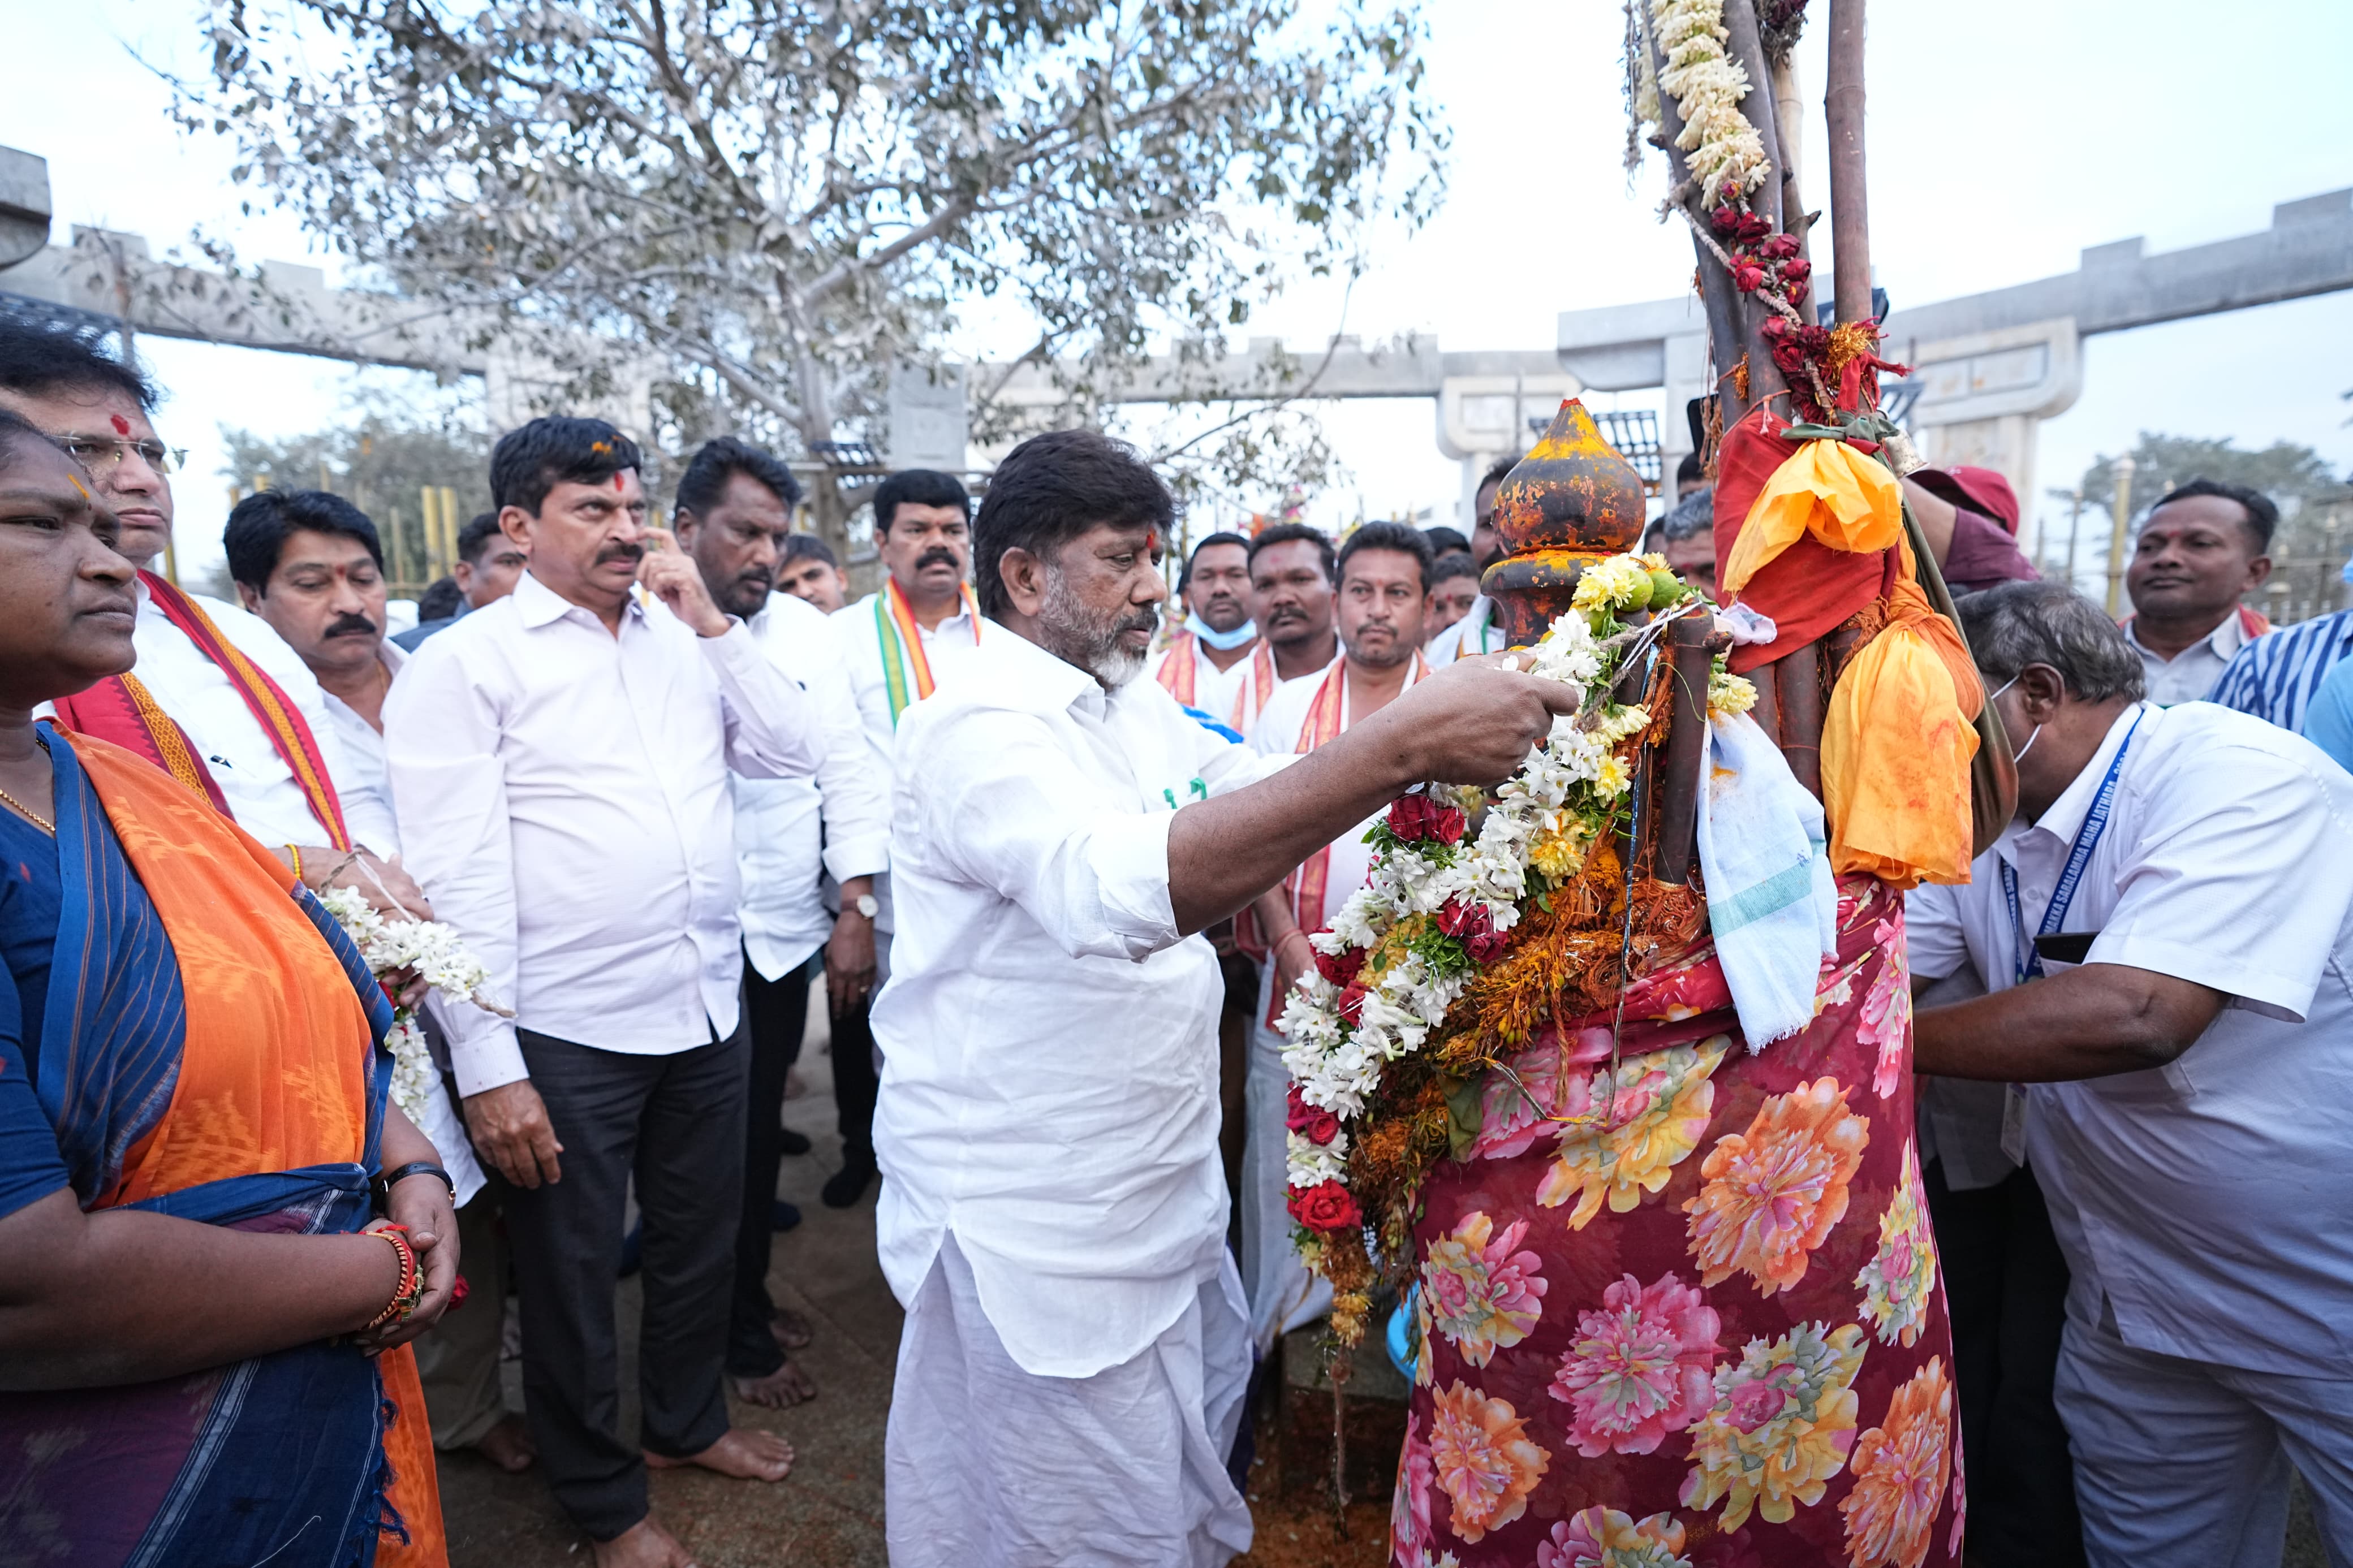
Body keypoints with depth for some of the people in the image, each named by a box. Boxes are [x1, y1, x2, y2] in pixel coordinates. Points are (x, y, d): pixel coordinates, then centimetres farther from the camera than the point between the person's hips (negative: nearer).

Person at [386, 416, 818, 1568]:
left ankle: (687, 1420, 48)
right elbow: (454, 879, -13)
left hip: (707, 1004, 5)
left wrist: (713, 623, -6)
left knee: (701, 1237, 22)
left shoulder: (684, 636, 7)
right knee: (572, 1270, 15)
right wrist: (487, 1069, -15)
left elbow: (794, 754, 1)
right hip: (566, 1034, -4)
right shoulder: (462, 664, -8)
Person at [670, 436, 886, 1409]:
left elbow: (845, 769, 4)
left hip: (788, 929, 4)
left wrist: (856, 910, 1)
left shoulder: (807, 629, 4)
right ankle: (739, 1337, 32)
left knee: (760, 1128, 19)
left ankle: (746, 1296, 42)